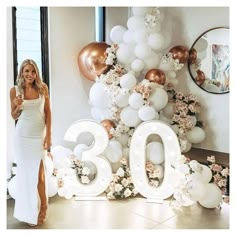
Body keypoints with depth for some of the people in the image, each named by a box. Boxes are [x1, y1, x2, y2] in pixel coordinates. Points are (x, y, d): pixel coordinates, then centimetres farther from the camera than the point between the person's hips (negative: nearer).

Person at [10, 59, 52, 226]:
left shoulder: (43, 88, -2)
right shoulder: (15, 90, -2)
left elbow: (48, 113, 0)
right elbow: (14, 116, 5)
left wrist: (48, 135, -5)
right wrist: (17, 106, -16)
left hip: (39, 135, -1)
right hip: (23, 135, 1)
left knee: (39, 172, 1)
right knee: (25, 172, 9)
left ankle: (42, 207, 22)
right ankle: (29, 210, 26)